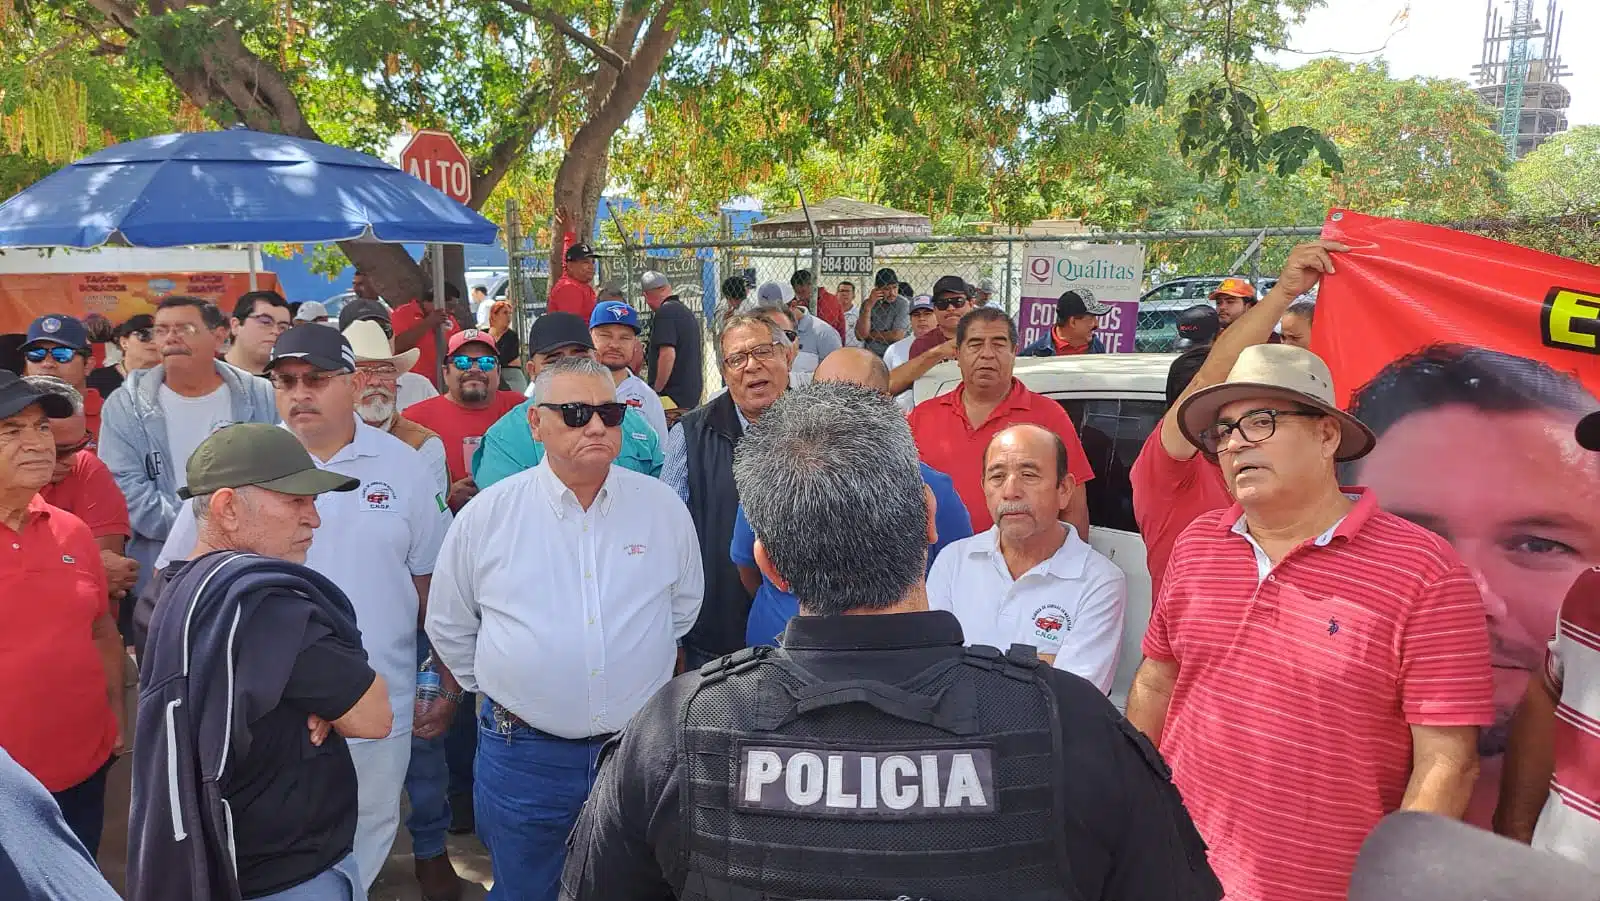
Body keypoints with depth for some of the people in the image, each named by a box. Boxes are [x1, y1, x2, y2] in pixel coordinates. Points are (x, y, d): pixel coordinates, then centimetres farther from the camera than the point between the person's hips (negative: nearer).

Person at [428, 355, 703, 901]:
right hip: (523, 755, -1)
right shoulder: (486, 516, -6)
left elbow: (683, 609, 12)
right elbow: (449, 627, 7)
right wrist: (498, 690, 9)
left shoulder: (664, 509, -4)